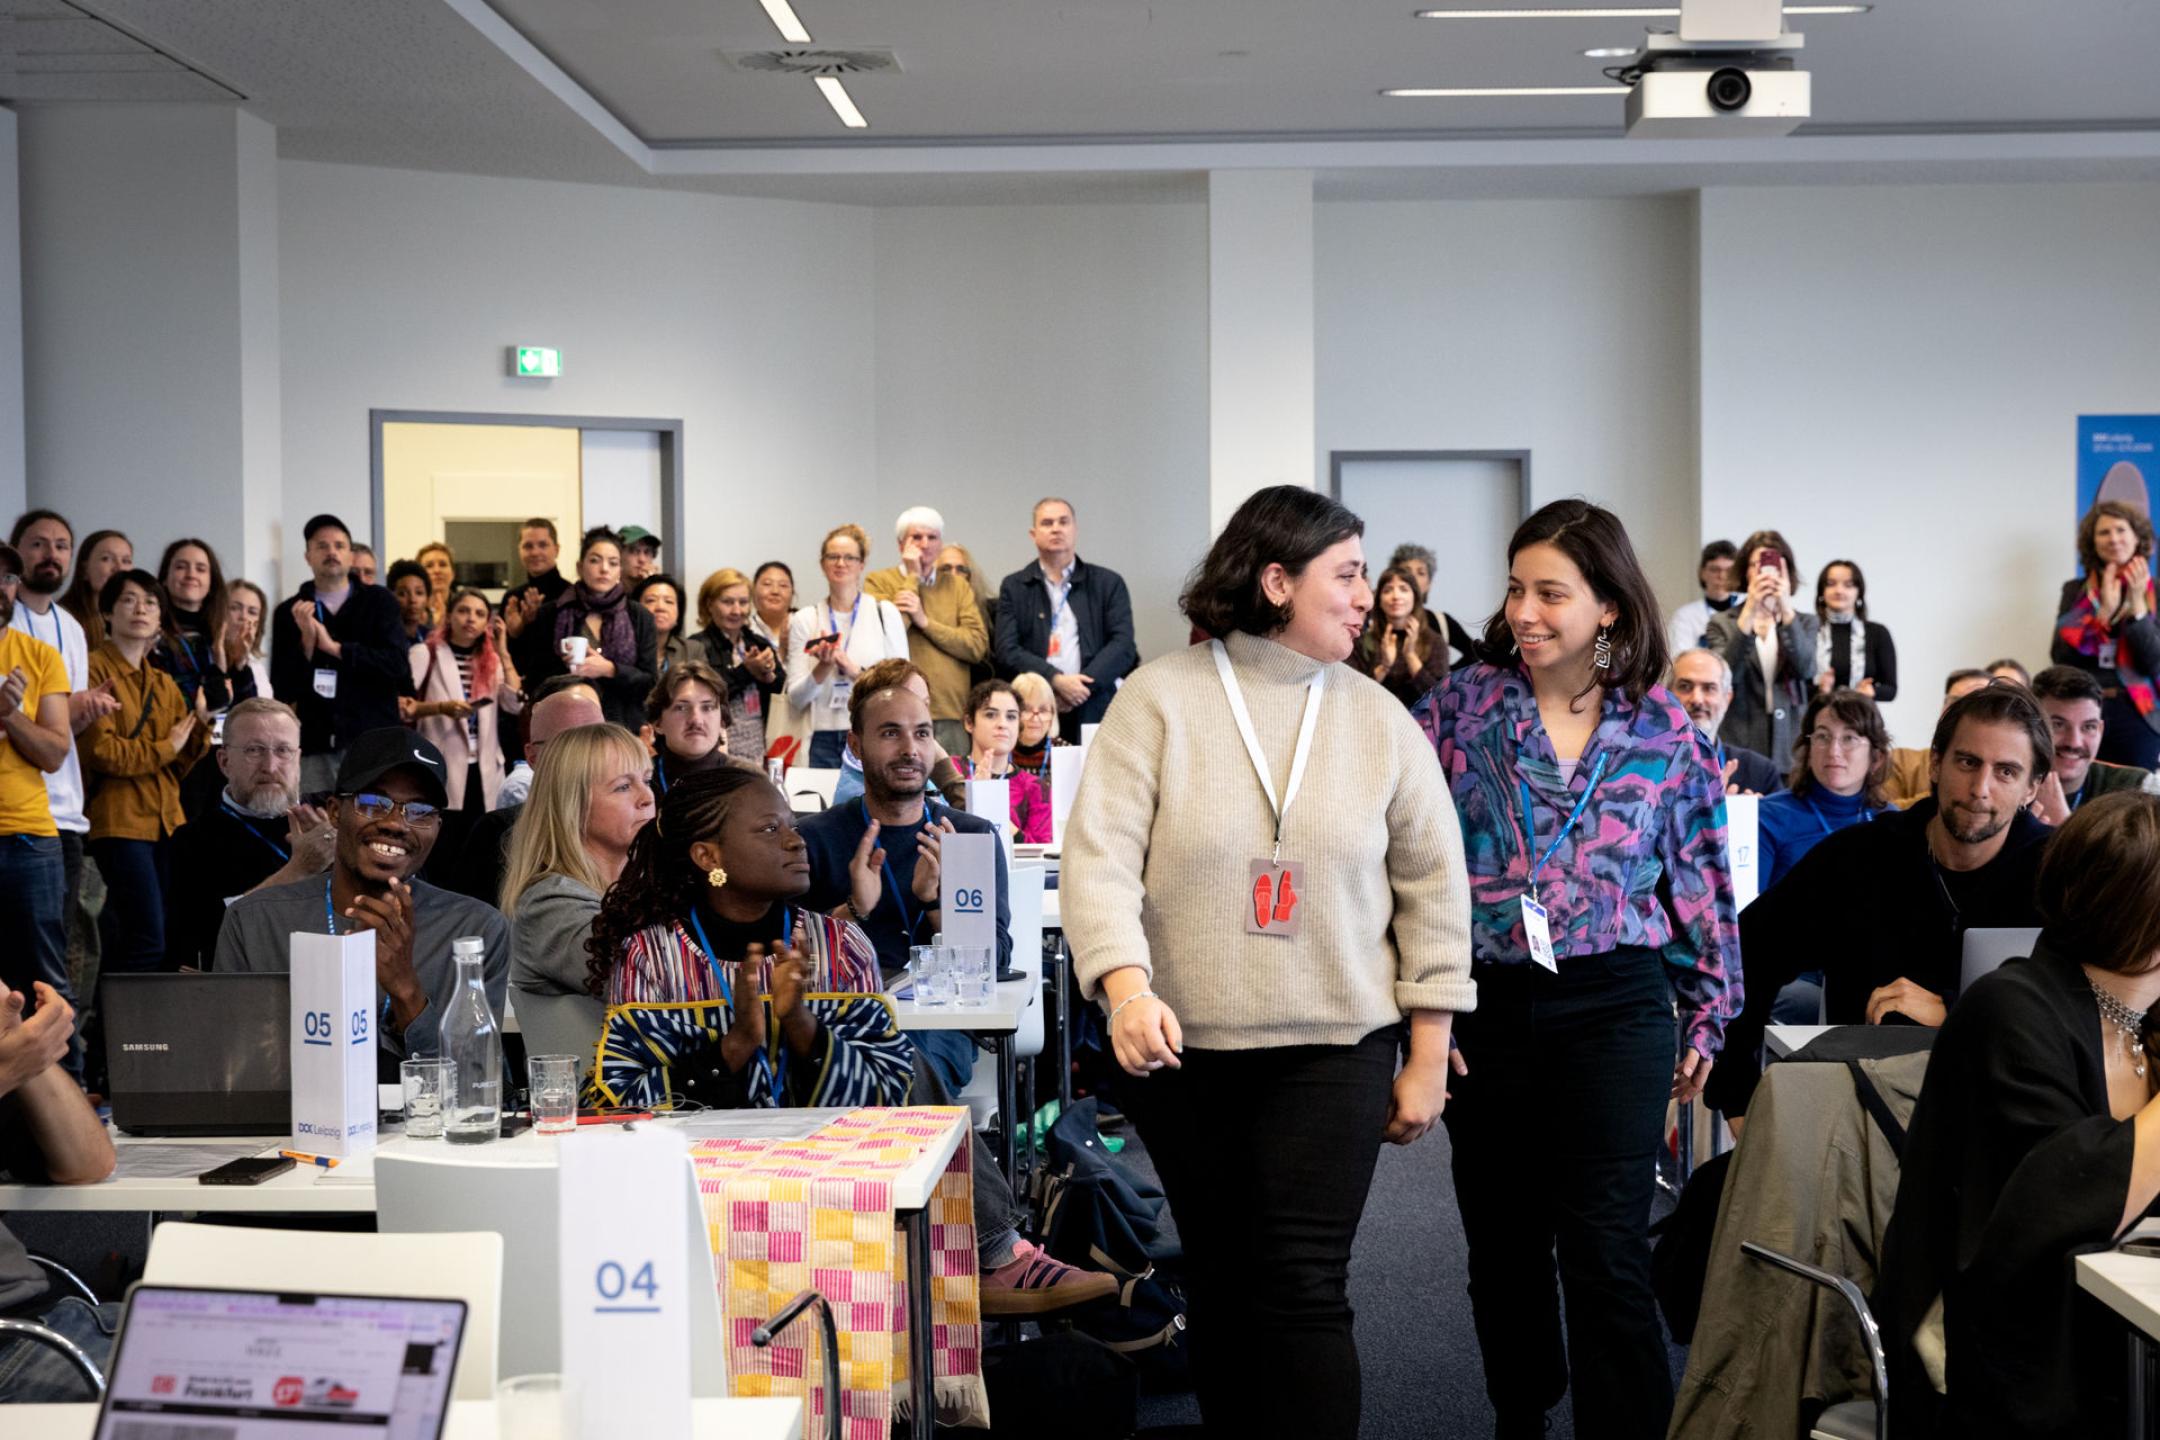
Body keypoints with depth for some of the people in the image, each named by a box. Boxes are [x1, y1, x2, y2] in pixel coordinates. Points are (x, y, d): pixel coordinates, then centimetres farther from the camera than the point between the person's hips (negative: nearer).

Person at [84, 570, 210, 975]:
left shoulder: (164, 684, 20)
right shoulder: (95, 670, -2)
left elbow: (181, 766, 13)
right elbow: (100, 750, -13)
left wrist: (201, 722, -2)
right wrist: (163, 748, -4)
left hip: (167, 820, 7)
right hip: (119, 822, -7)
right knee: (149, 942, -15)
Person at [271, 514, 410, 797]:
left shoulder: (378, 601, 8)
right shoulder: (289, 613, 9)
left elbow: (398, 665, -5)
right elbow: (282, 689, 4)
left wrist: (335, 647, -9)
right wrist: (307, 642, -10)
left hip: (373, 741, -1)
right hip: (315, 745, 1)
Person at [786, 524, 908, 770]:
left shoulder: (885, 612, 5)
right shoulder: (805, 619, 8)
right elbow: (796, 698, 6)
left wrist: (857, 672, -11)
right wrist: (823, 668, -11)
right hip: (823, 738, 1)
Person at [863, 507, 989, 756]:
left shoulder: (958, 585, 15)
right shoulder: (879, 581, 6)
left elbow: (978, 646, 2)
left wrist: (925, 621, -7)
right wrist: (913, 577, -4)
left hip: (950, 716, 3)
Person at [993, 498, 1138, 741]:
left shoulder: (1108, 583, 11)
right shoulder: (1014, 587, 12)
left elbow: (1124, 646, 3)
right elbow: (1007, 650, 2)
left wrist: (1082, 686, -9)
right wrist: (1056, 680, -11)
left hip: (1094, 712, 0)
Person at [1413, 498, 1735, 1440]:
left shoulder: (1665, 733, 0)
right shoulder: (1463, 706, -2)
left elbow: (1702, 886, 8)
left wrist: (1707, 1018, 8)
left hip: (1613, 1009, -1)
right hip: (1484, 1006, 1)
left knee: (1606, 1255, -6)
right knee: (1503, 1244, 14)